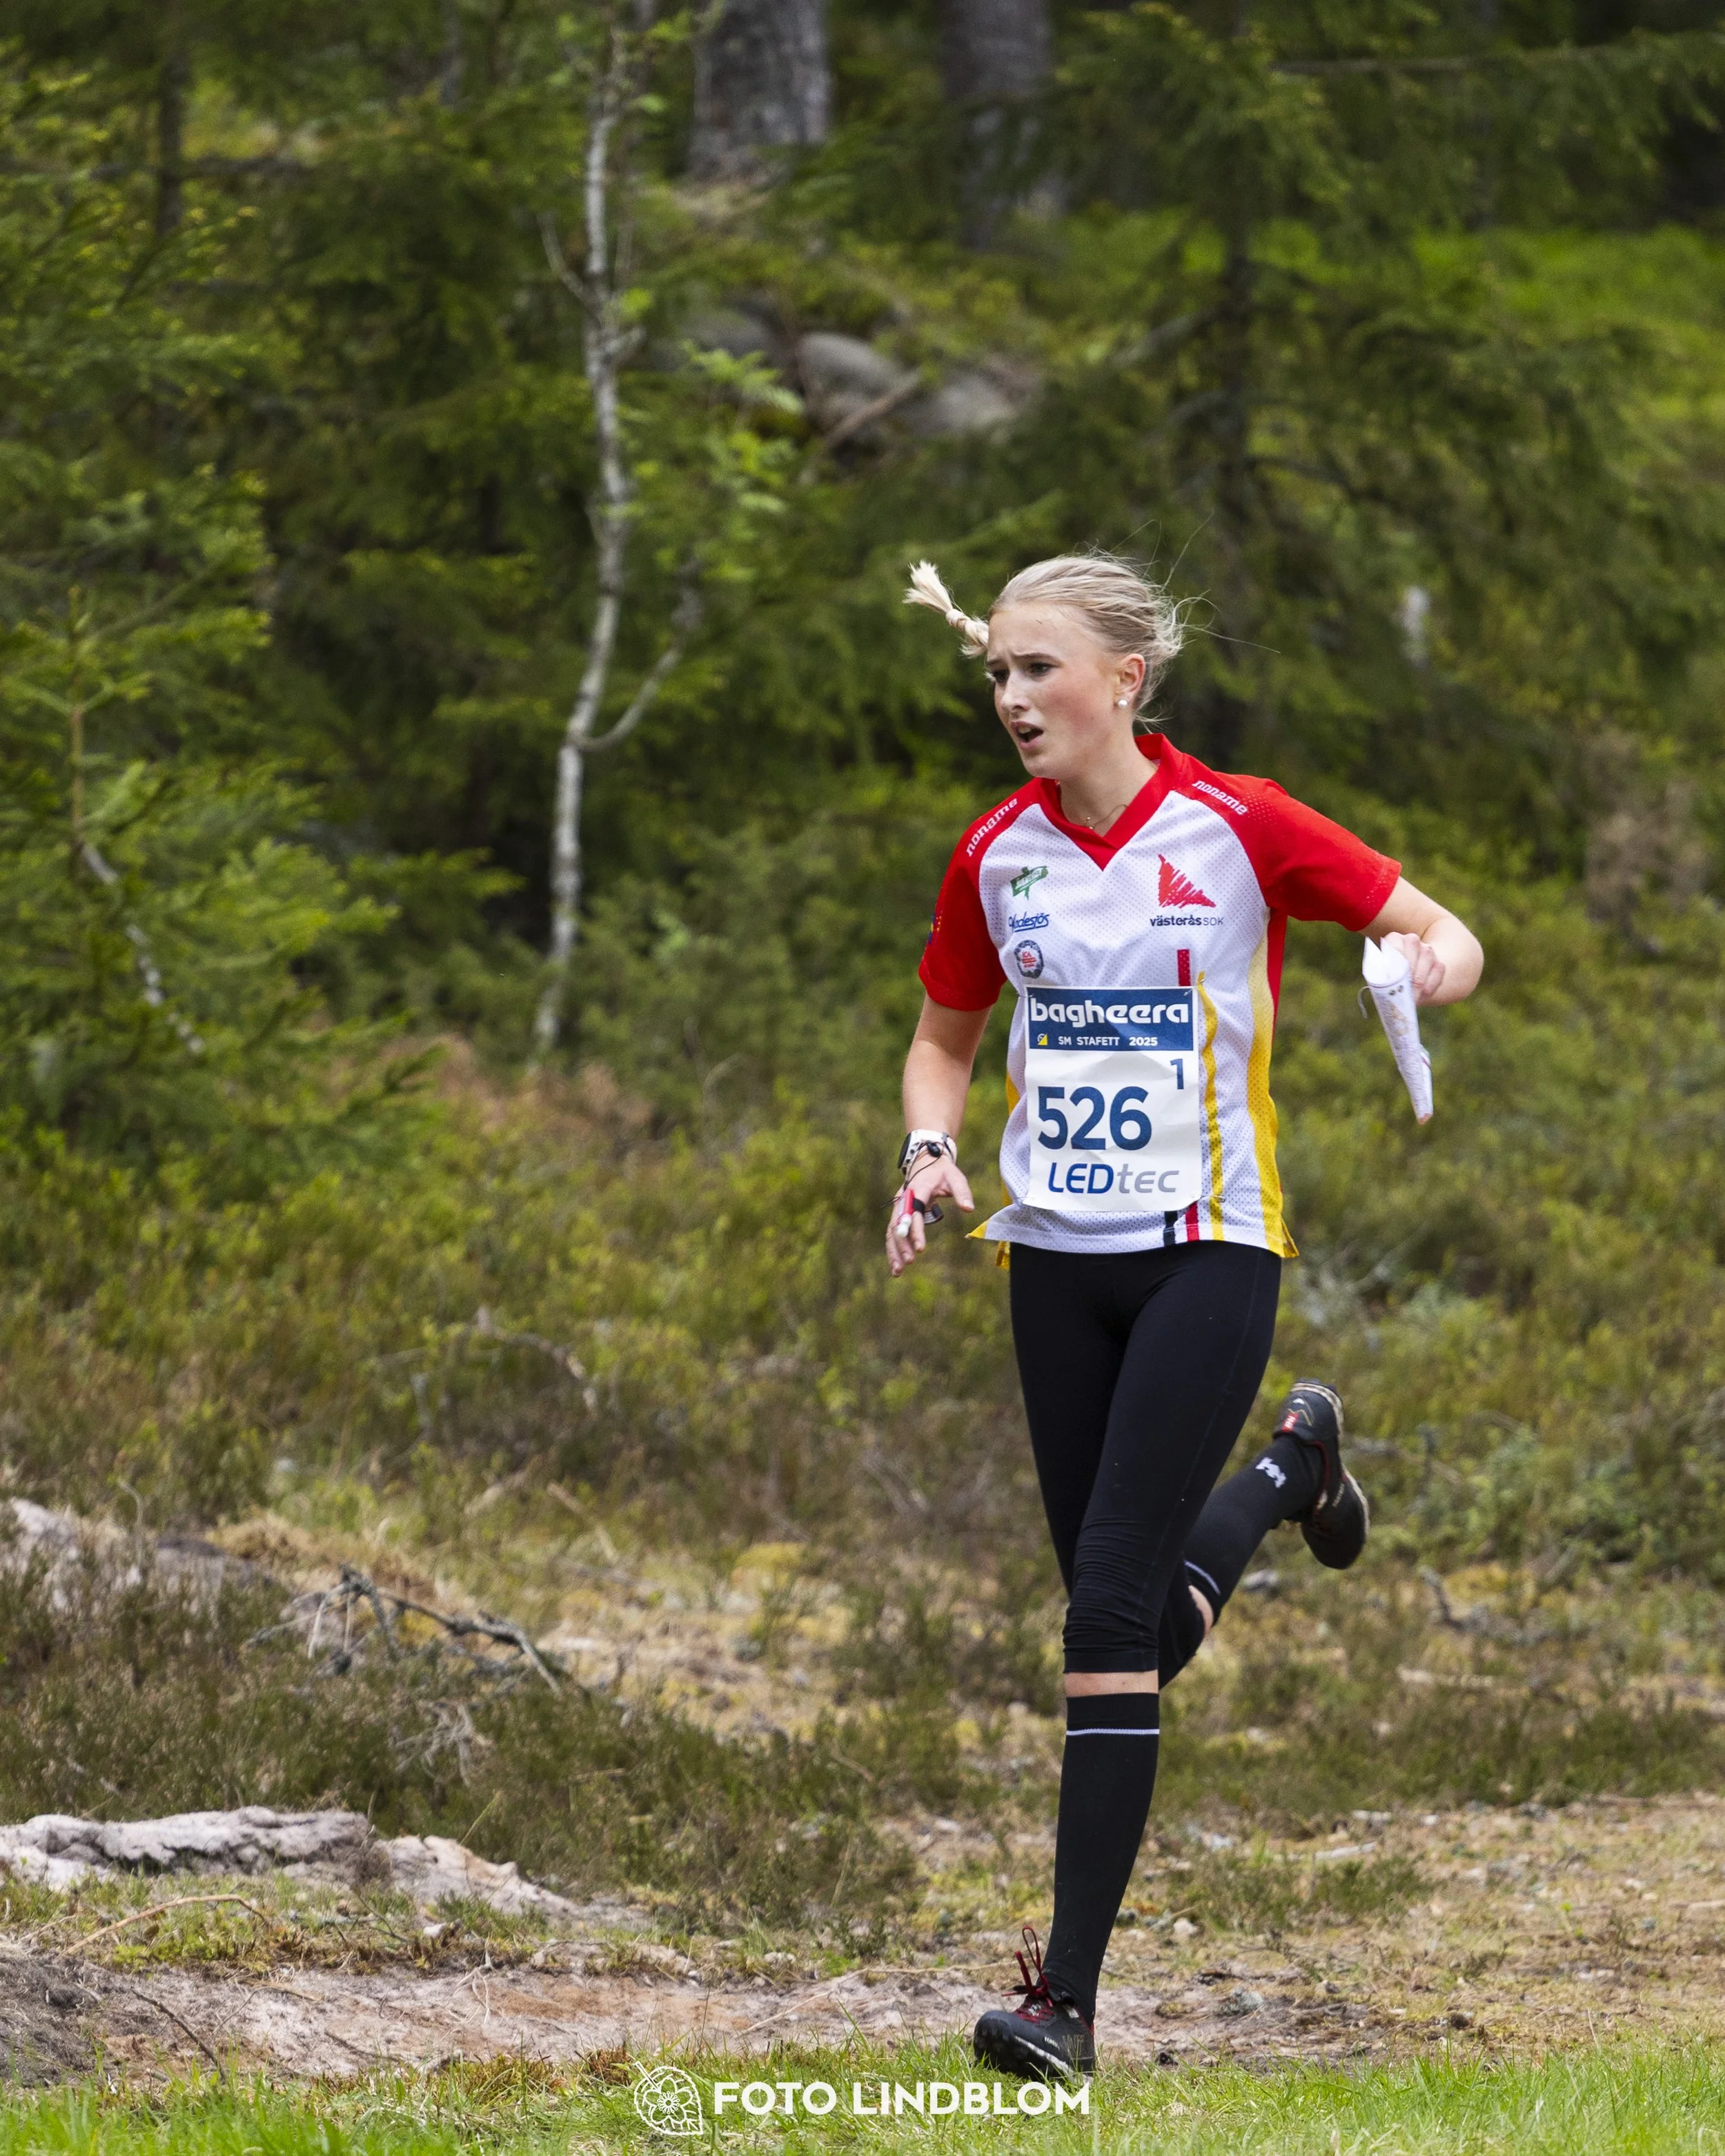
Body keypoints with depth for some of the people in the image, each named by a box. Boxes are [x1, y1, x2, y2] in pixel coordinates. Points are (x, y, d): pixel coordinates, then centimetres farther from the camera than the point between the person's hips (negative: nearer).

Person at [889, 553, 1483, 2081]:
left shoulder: (1236, 828, -9)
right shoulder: (996, 858, 3)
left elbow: (1449, 939, -2)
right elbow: (946, 1037, 18)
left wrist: (1425, 965, -27)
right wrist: (934, 1155, -2)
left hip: (1207, 1251, -5)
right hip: (1058, 1259, 5)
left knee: (1113, 1606, -15)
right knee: (1134, 1618, 10)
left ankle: (1070, 1994, -15)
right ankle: (1287, 1468, 46)